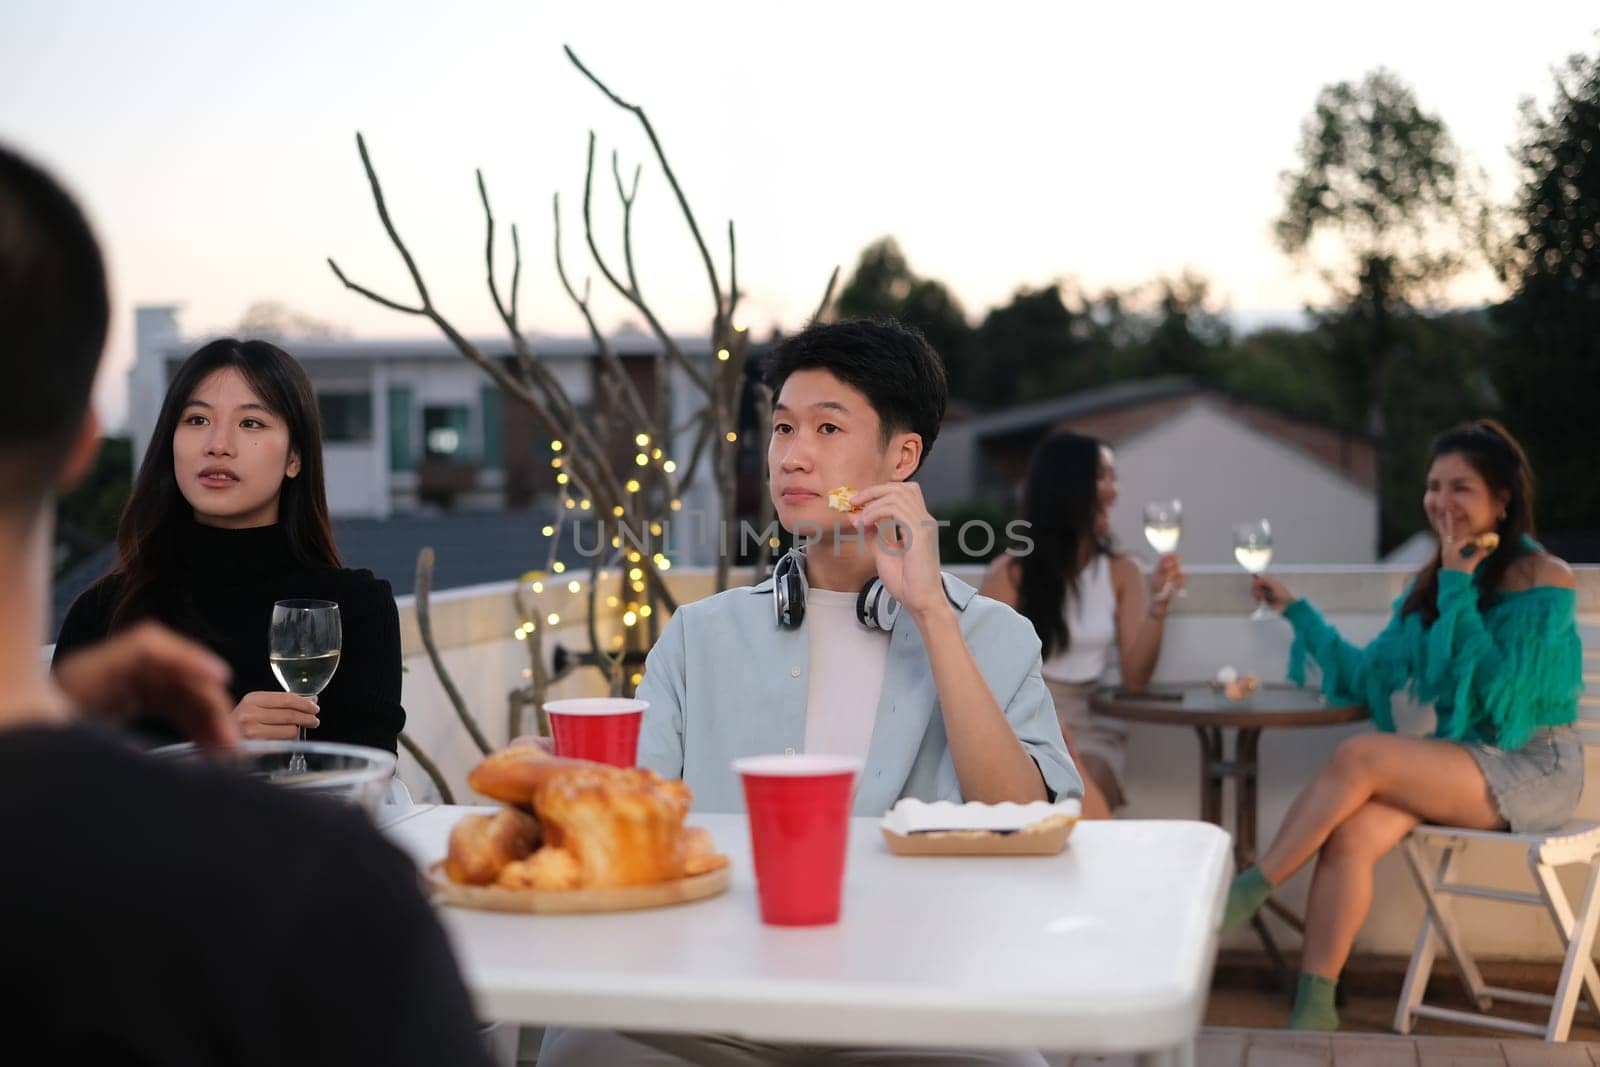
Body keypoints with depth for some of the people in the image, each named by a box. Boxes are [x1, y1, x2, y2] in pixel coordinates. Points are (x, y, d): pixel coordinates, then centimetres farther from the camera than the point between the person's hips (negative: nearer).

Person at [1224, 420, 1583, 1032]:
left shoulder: (1543, 579, -7)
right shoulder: (1429, 582, 13)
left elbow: (1497, 691, -17)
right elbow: (1366, 677, 13)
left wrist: (1458, 588, -17)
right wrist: (1297, 612, 14)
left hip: (1532, 769, -6)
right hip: (1463, 762, 6)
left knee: (1360, 755, -27)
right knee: (1350, 833, -25)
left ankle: (1248, 892, -16)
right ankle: (1313, 1011, -24)